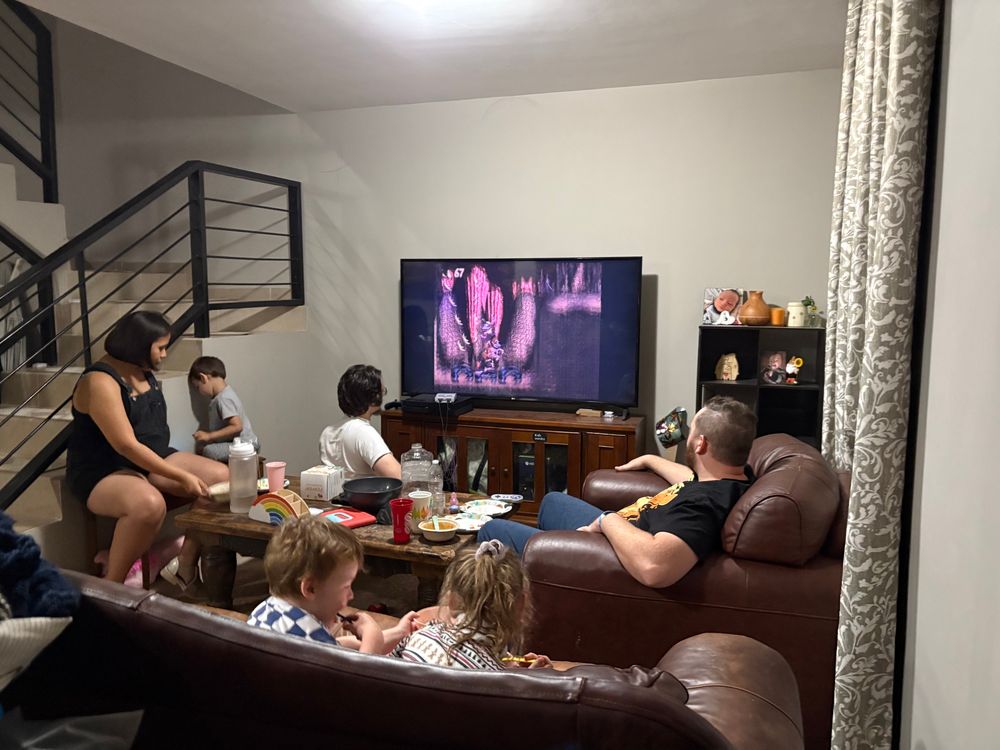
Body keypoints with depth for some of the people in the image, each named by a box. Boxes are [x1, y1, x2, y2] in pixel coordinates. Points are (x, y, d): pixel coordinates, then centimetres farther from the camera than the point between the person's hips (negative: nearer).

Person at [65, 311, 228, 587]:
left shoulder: (144, 372, 8)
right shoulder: (100, 382, -20)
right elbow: (127, 445, -27)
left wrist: (181, 466, 15)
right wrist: (181, 476, -28)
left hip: (153, 460, 9)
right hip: (102, 472, -9)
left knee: (221, 477, -10)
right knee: (150, 504, -40)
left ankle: (185, 565, -1)